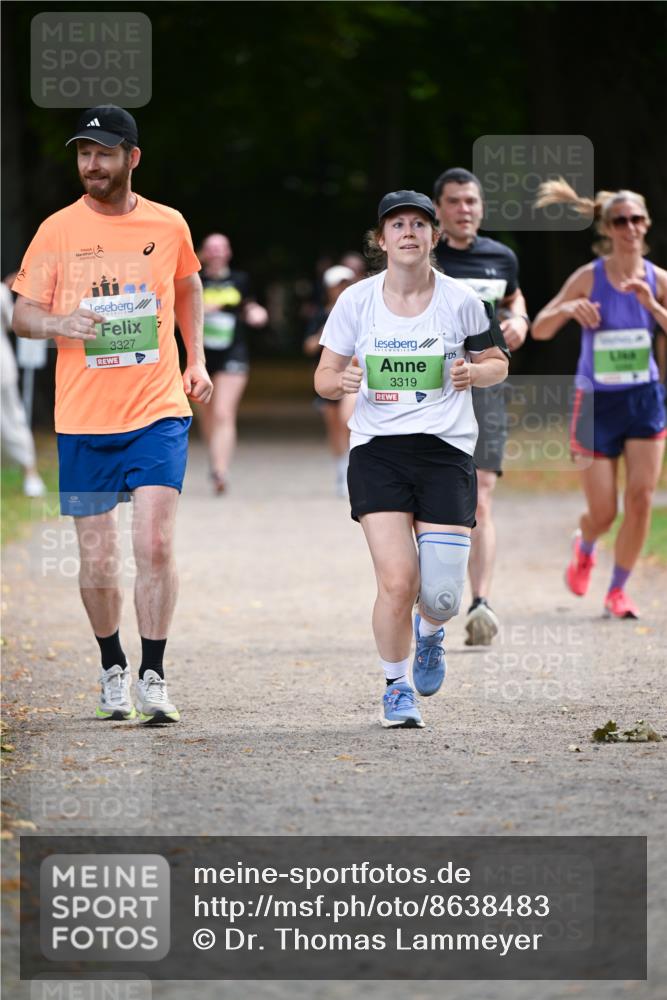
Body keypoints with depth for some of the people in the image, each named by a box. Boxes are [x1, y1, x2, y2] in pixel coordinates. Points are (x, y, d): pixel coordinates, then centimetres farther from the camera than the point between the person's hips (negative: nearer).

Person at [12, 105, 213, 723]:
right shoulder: (57, 231, 0)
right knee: (97, 561, 3)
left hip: (158, 411, 0)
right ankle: (112, 669, 25)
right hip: (82, 417, 0)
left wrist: (195, 359, 14)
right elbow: (22, 313, 2)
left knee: (154, 544, -14)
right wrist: (56, 323, -20)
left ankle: (153, 677, -6)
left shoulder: (168, 226, 4)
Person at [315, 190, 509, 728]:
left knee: (441, 594, -8)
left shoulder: (460, 301, -1)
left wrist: (474, 372, -10)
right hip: (377, 451, 0)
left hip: (446, 451, 0)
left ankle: (430, 632, 32)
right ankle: (397, 687, 11)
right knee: (397, 581, -14)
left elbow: (497, 364, 12)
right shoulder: (356, 300, 1)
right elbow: (324, 375, 8)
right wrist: (341, 381, -15)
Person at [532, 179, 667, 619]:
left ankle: (618, 590, 8)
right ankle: (585, 548, 37)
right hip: (597, 402, -2)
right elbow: (540, 330, -7)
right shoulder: (589, 278, -9)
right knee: (603, 512, 1)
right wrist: (567, 308, -27)